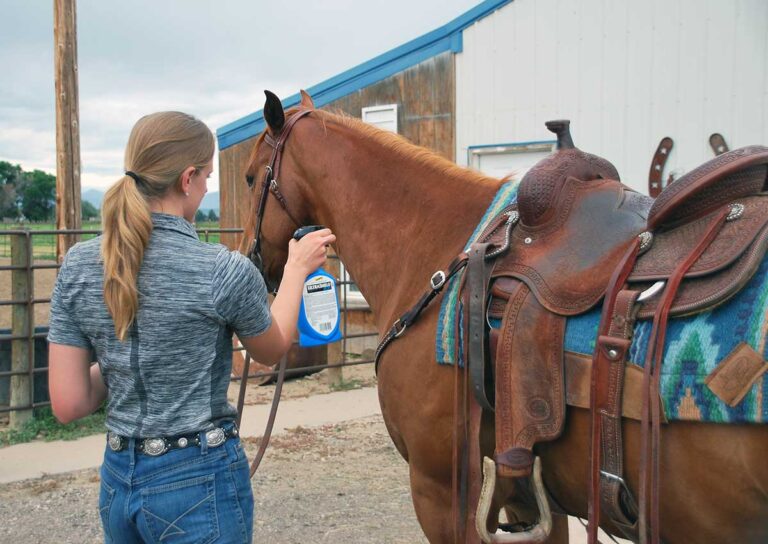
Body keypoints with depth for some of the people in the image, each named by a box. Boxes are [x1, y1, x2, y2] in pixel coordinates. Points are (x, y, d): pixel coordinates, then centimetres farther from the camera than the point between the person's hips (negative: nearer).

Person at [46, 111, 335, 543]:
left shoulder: (78, 265, -5)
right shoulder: (224, 271, -18)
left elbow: (68, 404, -4)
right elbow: (272, 350, 4)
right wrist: (297, 269, 16)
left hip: (118, 480, 5)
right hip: (201, 482, -5)